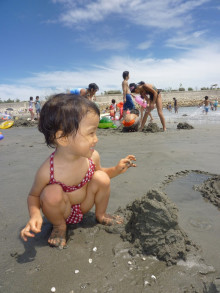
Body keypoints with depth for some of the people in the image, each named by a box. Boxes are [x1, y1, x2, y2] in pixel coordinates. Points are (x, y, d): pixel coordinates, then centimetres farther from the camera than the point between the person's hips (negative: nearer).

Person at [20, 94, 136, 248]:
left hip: (84, 205, 3)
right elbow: (33, 195, -12)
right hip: (63, 212, -3)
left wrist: (116, 169, -12)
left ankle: (101, 215, 9)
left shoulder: (92, 156, -20)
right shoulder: (47, 170, -31)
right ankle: (59, 226, 1)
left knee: (102, 177, -20)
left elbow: (98, 171, 5)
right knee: (52, 193, -33)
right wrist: (35, 215, -32)